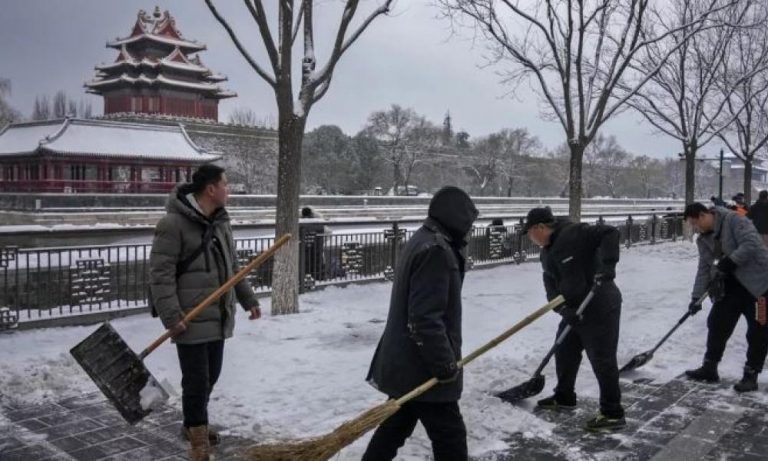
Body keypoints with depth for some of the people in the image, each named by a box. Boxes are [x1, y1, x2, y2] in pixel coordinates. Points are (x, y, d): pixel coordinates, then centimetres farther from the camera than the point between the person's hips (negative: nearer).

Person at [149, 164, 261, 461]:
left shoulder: (220, 221, 11)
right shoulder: (173, 224, -16)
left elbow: (232, 267, 20)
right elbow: (160, 274, -18)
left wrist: (248, 299, 20)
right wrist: (171, 316, -23)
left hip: (218, 316, 8)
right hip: (191, 320, -8)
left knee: (211, 376, 17)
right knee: (196, 380, -2)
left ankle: (193, 425, 37)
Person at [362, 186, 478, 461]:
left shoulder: (423, 241, 13)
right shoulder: (436, 250, -21)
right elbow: (425, 319, -26)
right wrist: (447, 364, -19)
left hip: (406, 363, 10)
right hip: (424, 368, -10)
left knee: (395, 426, 21)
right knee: (450, 437, 2)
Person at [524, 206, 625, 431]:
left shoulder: (575, 234, -18)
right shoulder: (546, 253, 8)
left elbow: (609, 233, -24)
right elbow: (551, 286, 1)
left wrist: (607, 265, -33)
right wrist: (564, 309, -15)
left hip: (600, 308, -9)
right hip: (573, 311, 9)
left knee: (602, 360, -4)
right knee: (564, 353, 18)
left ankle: (613, 414, 8)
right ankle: (564, 397, 38)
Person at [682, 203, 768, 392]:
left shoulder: (734, 220, -16)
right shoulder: (704, 239, 6)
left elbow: (752, 244, -26)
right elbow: (704, 268, 6)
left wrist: (729, 261, -27)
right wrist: (696, 296, -1)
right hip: (731, 284, 8)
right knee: (717, 323, 7)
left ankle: (751, 375, 12)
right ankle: (709, 368, 18)